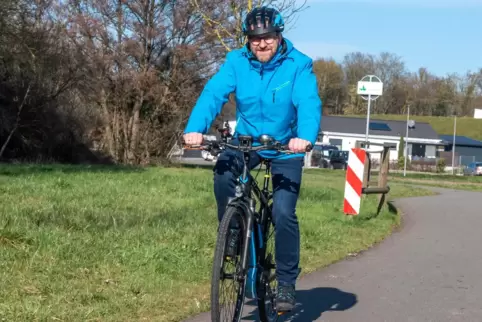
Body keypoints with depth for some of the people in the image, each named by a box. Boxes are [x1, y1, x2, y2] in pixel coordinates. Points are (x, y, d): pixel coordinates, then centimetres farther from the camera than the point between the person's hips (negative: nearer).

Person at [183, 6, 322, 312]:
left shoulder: (299, 64, -16)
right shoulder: (237, 61, -11)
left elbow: (309, 103, -29)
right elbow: (213, 93, -23)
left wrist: (305, 137, -50)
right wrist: (195, 129, -41)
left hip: (286, 149, -2)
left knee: (284, 214, -13)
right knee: (223, 171, -30)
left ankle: (287, 283, 4)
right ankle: (232, 230, -4)